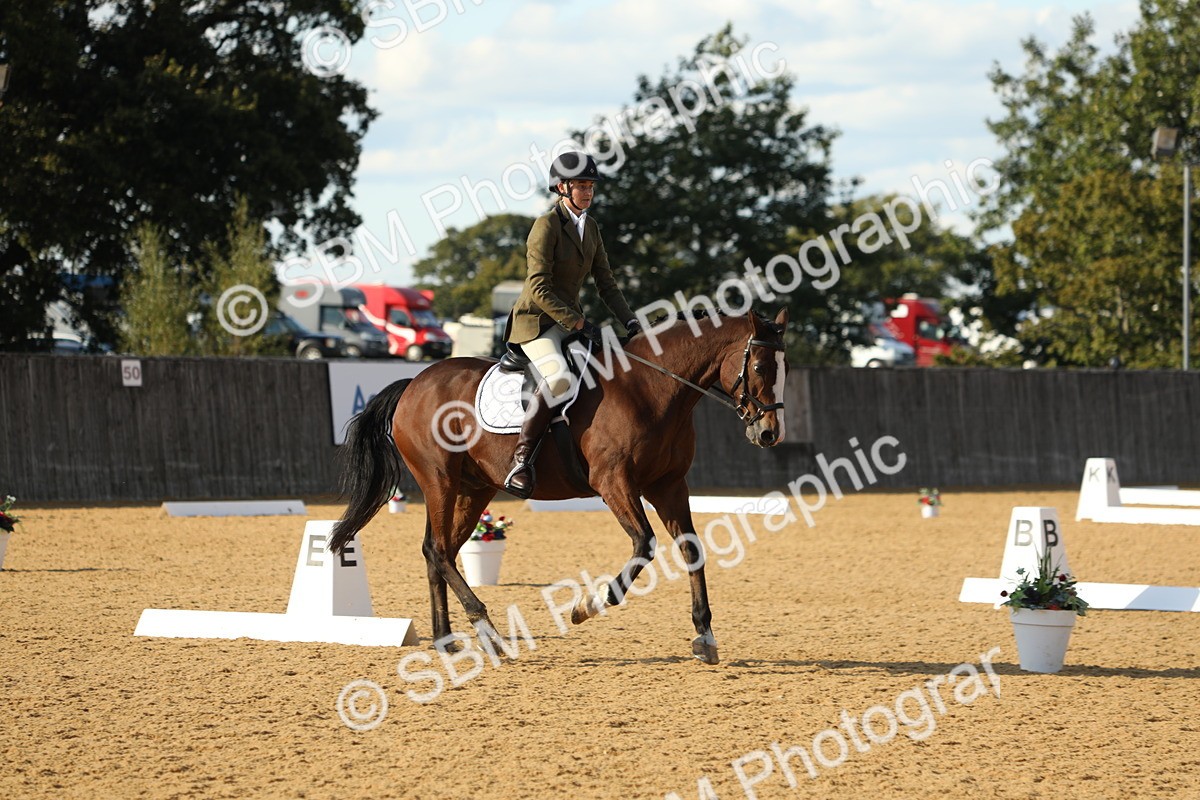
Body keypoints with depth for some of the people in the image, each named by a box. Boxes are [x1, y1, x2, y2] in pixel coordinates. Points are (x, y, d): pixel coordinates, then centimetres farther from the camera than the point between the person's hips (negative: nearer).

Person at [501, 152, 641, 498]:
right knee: (559, 378, -34)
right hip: (536, 321, -9)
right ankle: (521, 461, -30)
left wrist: (630, 321, 0)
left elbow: (605, 283, 14)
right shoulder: (547, 225, -14)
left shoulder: (590, 227, 11)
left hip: (570, 320, 9)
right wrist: (579, 323, -22)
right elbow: (539, 288, -19)